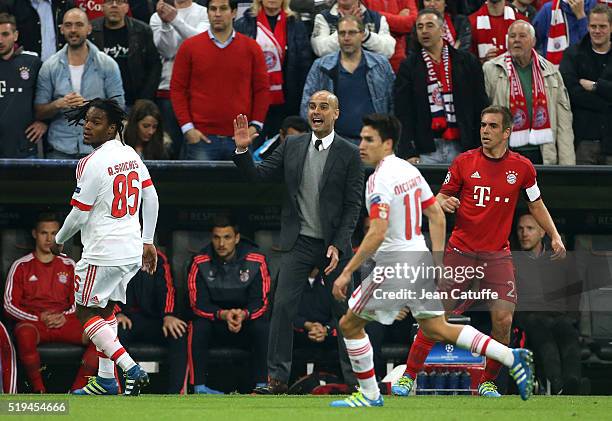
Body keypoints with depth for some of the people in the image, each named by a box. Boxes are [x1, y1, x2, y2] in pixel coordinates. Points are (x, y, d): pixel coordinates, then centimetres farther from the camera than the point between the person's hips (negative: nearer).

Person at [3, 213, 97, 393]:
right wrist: (38, 318, -9)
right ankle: (38, 391, -27)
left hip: (64, 322, 3)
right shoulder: (21, 266, 9)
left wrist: (65, 317, -4)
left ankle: (77, 391, -25)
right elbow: (9, 304, 4)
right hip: (32, 322, -3)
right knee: (24, 334, -41)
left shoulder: (68, 265, 17)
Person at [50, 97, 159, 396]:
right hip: (132, 252, 8)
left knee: (86, 312, 2)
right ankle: (106, 379, 19)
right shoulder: (130, 154, 7)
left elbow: (79, 215, -12)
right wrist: (147, 242, 20)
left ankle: (131, 370, -10)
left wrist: (58, 242, 6)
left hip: (103, 253, -8)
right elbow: (151, 198, 13)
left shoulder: (92, 164, -17)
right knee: (106, 310, 18)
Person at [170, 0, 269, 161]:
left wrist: (256, 126, 0)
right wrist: (187, 127, -4)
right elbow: (177, 89, 5)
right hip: (202, 138, -1)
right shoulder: (189, 47, 5)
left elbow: (262, 89, 10)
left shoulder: (251, 48, 8)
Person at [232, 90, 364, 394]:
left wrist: (338, 246, -14)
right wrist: (242, 150, -12)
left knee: (345, 310, 4)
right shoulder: (291, 147, 5)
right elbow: (257, 176, 5)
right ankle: (277, 378, -4)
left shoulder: (348, 153, -4)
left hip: (333, 245, -2)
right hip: (298, 243, 2)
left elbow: (353, 205, -6)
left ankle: (356, 377, 13)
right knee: (282, 307, -7)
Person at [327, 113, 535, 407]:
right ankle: (512, 358, 9)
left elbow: (377, 234, -26)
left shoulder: (380, 180, -18)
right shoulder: (409, 170, 10)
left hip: (394, 265, -9)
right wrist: (437, 261, 18)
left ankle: (369, 394, 11)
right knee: (437, 329, 16)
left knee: (350, 325, 5)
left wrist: (347, 273, -23)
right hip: (420, 259, 9)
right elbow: (438, 218, 15)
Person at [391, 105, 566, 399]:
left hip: (497, 256, 1)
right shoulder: (464, 162, 0)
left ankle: (488, 382, 7)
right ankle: (408, 376, 2)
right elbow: (441, 196, 8)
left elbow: (536, 204, 16)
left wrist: (554, 236, 7)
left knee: (503, 320, -10)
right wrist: (443, 203, -16)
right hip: (460, 251, -1)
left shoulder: (522, 167, 3)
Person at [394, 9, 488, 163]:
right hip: (426, 151, -1)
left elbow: (480, 106, 9)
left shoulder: (467, 62, 8)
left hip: (461, 149, 1)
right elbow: (402, 114, 2)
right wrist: (409, 153, -8)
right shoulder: (409, 67, 6)